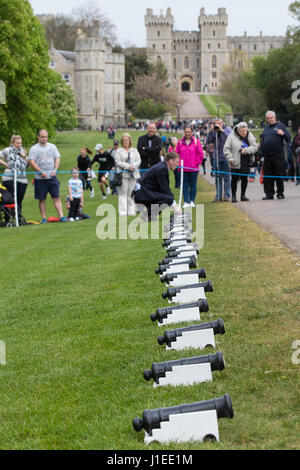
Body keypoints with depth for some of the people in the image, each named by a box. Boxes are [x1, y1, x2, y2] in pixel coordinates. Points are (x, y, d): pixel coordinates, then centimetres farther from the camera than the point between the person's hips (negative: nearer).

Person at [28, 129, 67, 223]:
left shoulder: (52, 147, 10)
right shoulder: (34, 149, 1)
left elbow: (57, 158, 10)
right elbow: (32, 162, -7)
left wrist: (55, 170, -6)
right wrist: (41, 172, -16)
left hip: (52, 177, 2)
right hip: (40, 178, -2)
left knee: (56, 198, -4)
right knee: (42, 199, 3)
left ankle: (61, 216, -7)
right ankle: (44, 218, 8)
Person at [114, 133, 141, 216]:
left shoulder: (134, 150, 15)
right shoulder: (119, 151, 5)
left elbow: (138, 160, 7)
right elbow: (118, 161, -6)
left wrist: (133, 166, -12)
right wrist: (128, 166, -15)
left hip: (133, 174, 3)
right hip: (123, 175, -3)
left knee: (131, 194, 4)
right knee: (123, 194, -5)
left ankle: (131, 212, 8)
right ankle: (123, 212, -7)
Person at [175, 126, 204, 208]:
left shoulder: (196, 141, 1)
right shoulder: (180, 142, 7)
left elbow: (200, 154, 1)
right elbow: (177, 154, 12)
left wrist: (196, 163, -5)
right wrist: (179, 163, 0)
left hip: (193, 168, -2)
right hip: (183, 169, 2)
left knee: (193, 185, 4)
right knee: (185, 185, 0)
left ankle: (192, 201, 14)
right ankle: (186, 202, -1)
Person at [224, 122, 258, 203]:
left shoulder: (250, 136, 3)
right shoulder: (232, 137, -7)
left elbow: (254, 147, -2)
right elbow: (226, 149, -7)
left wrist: (246, 150, -18)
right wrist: (230, 158, -19)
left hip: (246, 162, 3)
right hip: (235, 163, -3)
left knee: (244, 178, 7)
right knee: (234, 179, 0)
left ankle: (243, 195, 21)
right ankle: (233, 196, 9)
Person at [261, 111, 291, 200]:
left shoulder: (280, 126, 4)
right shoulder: (266, 128, 19)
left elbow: (289, 139, -2)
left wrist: (283, 134, -21)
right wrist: (262, 154, 13)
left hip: (278, 155, -5)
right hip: (267, 156, 5)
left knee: (279, 176, -1)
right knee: (267, 176, 4)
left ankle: (280, 193, 6)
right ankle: (269, 194, 9)